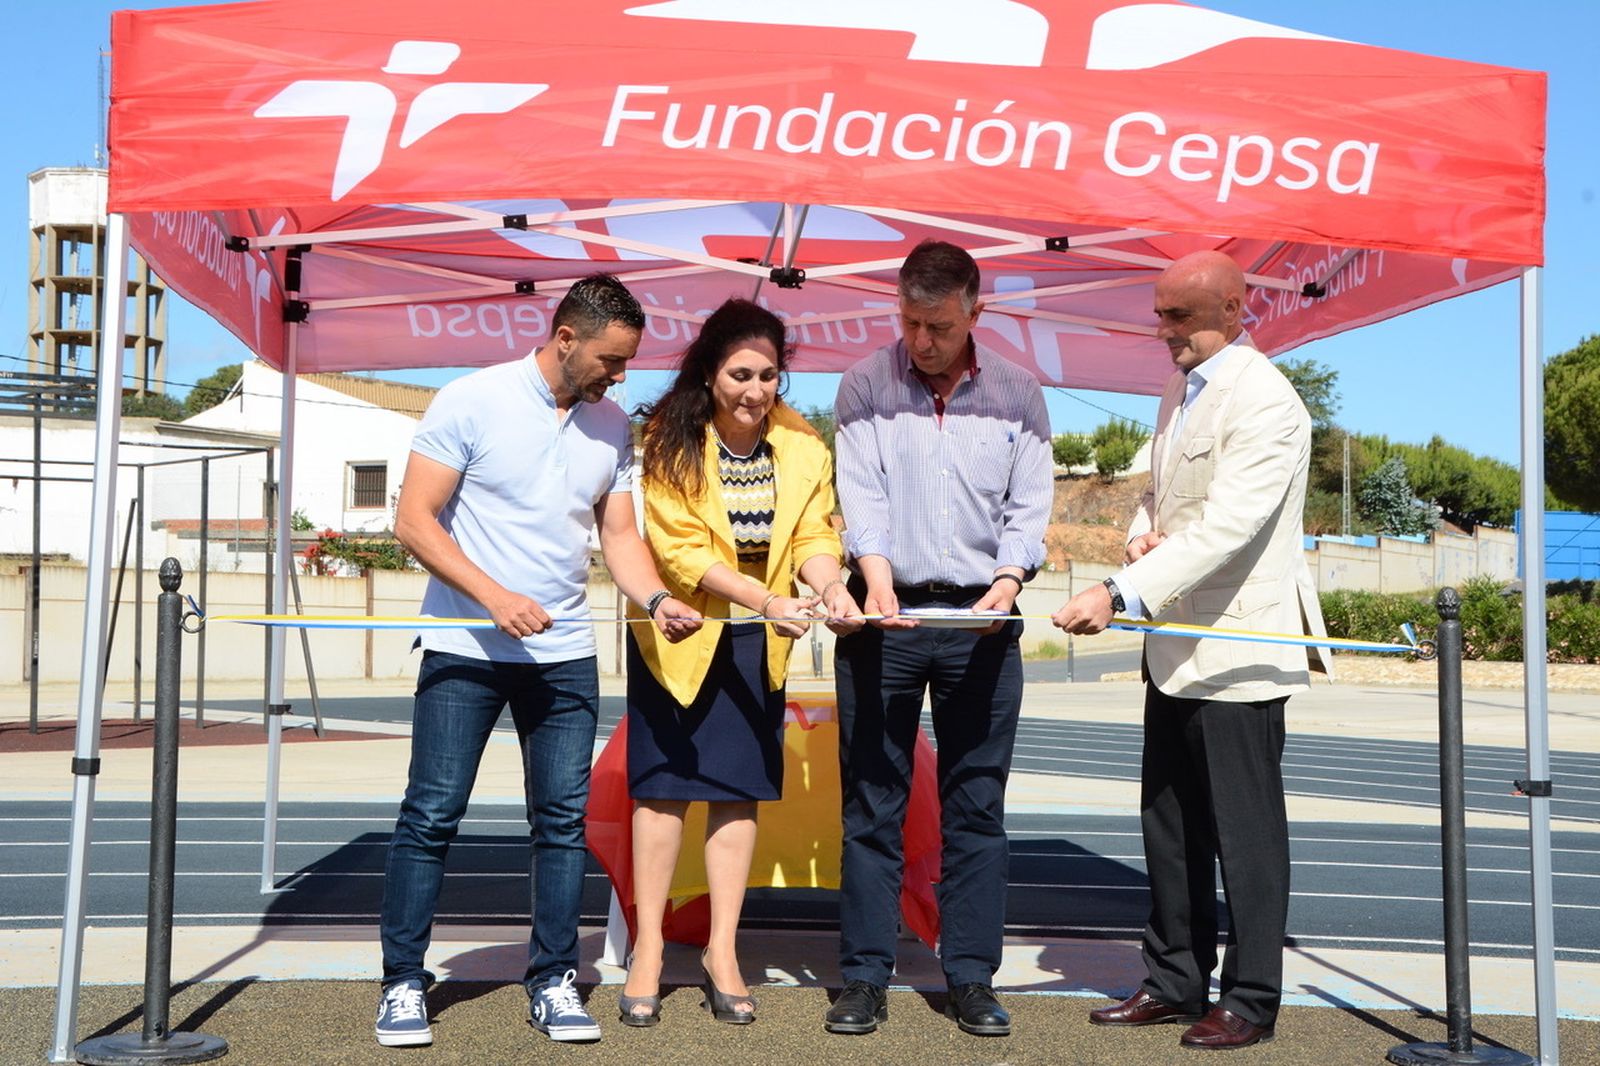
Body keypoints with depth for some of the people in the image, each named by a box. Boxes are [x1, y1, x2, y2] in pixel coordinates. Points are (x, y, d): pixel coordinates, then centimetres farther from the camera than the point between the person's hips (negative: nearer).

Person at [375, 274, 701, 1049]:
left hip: (565, 655, 4)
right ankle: (402, 984, 12)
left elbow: (619, 532, 9)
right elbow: (413, 521, -9)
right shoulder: (470, 401, -8)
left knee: (563, 819, 6)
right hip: (464, 649, -4)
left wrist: (655, 599, -11)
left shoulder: (611, 425, 7)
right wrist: (497, 599, -19)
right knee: (431, 816, 0)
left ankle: (553, 983, 17)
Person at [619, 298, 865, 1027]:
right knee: (664, 782, 2)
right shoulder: (670, 442, -17)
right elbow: (680, 550, -22)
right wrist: (768, 598, -32)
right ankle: (648, 950, 13)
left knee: (738, 788, 6)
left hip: (757, 641, 3)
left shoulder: (802, 444, -7)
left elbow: (813, 533, -10)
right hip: (679, 635, -3)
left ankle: (722, 951, 16)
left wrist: (830, 588, -32)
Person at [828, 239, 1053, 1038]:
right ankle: (864, 977, 11)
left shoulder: (1017, 395, 7)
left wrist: (1008, 578, -14)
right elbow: (860, 493, -4)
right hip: (885, 613, -1)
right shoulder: (868, 385, 3)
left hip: (981, 618, 1)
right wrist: (876, 574, -21)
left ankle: (972, 978, 14)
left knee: (977, 806, 4)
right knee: (871, 802, 3)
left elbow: (1030, 506, 4)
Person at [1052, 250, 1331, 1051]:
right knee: (1170, 822, 15)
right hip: (1176, 646, 9)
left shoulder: (1265, 402, -17)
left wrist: (1120, 593, -31)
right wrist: (1142, 533, 2)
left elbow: (1225, 529, -27)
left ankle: (1251, 1000, 15)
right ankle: (1176, 981, 28)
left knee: (1244, 829, 2)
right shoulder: (1180, 389, 12)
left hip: (1237, 648, -9)